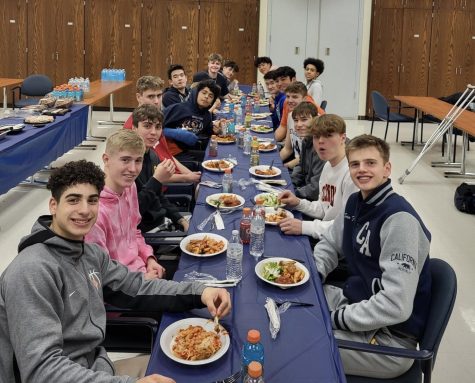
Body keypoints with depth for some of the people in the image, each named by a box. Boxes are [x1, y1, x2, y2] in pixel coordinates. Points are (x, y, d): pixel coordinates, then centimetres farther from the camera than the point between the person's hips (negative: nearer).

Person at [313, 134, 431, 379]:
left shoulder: (399, 219, -24)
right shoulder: (355, 203, 2)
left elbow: (396, 306, -29)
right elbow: (329, 244, 19)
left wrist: (334, 319, -20)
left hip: (389, 337, -8)